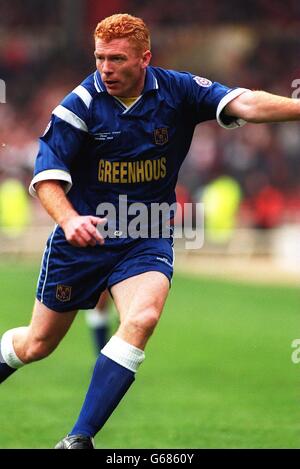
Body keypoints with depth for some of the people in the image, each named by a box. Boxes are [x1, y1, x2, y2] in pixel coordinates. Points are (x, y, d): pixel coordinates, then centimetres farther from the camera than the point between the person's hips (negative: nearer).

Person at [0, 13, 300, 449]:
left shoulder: (178, 91, -10)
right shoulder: (81, 104, -13)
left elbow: (243, 103, -23)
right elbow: (47, 176, -17)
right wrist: (70, 219, -36)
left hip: (147, 240, 0)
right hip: (84, 235, 0)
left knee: (142, 319, -27)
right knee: (37, 344, 10)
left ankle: (79, 438, -23)